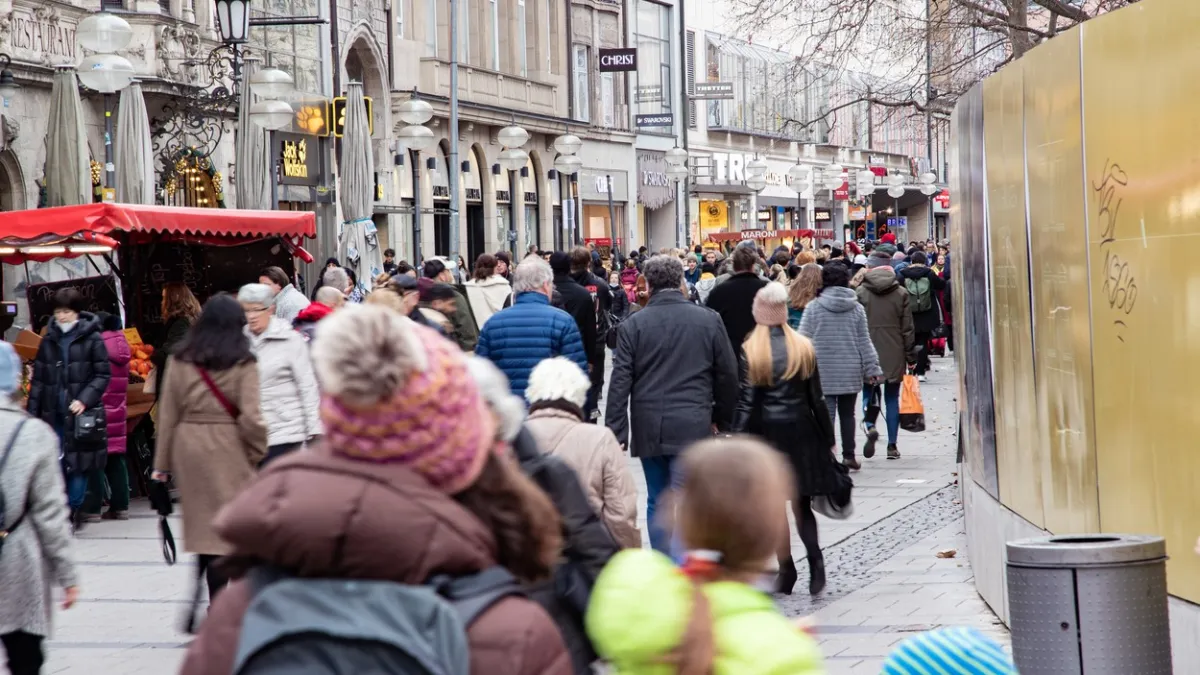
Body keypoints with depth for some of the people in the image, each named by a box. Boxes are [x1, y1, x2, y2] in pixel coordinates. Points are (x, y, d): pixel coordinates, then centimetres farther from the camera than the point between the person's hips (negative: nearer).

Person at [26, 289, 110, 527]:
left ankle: (74, 508, 14)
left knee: (79, 462, 2)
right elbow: (38, 380, 12)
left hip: (80, 413, -3)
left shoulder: (92, 339, -2)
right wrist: (33, 413, 7)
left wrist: (85, 400, -14)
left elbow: (103, 374, -3)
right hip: (53, 414, 3)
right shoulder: (49, 340, 9)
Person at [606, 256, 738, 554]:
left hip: (649, 427, 2)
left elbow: (620, 382, -4)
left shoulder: (633, 325, -1)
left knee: (657, 502, 15)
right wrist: (722, 418, 19)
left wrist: (616, 430, -1)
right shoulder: (708, 320, 1)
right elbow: (728, 374, 6)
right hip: (693, 428, -1)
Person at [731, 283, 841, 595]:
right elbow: (817, 398, 5)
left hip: (765, 431, -2)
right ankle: (814, 557, -14)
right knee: (800, 503, 8)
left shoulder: (750, 350, -7)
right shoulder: (804, 347, 1)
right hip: (801, 430, 2)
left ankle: (786, 569, 10)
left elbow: (746, 402, -11)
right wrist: (829, 438, 12)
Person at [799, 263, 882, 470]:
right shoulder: (856, 308, 3)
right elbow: (864, 342, 6)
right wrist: (872, 368, 11)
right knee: (847, 413, 14)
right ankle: (849, 455, 15)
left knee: (826, 414, -4)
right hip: (850, 372, 2)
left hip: (823, 371, -2)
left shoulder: (813, 307, -4)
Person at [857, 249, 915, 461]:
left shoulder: (861, 293, -2)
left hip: (868, 353, -1)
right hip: (894, 355, 1)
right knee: (892, 398, 7)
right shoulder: (901, 293, 2)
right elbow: (907, 328, 2)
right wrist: (909, 355, 9)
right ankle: (892, 445, 7)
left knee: (869, 393, 9)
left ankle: (870, 425, -20)